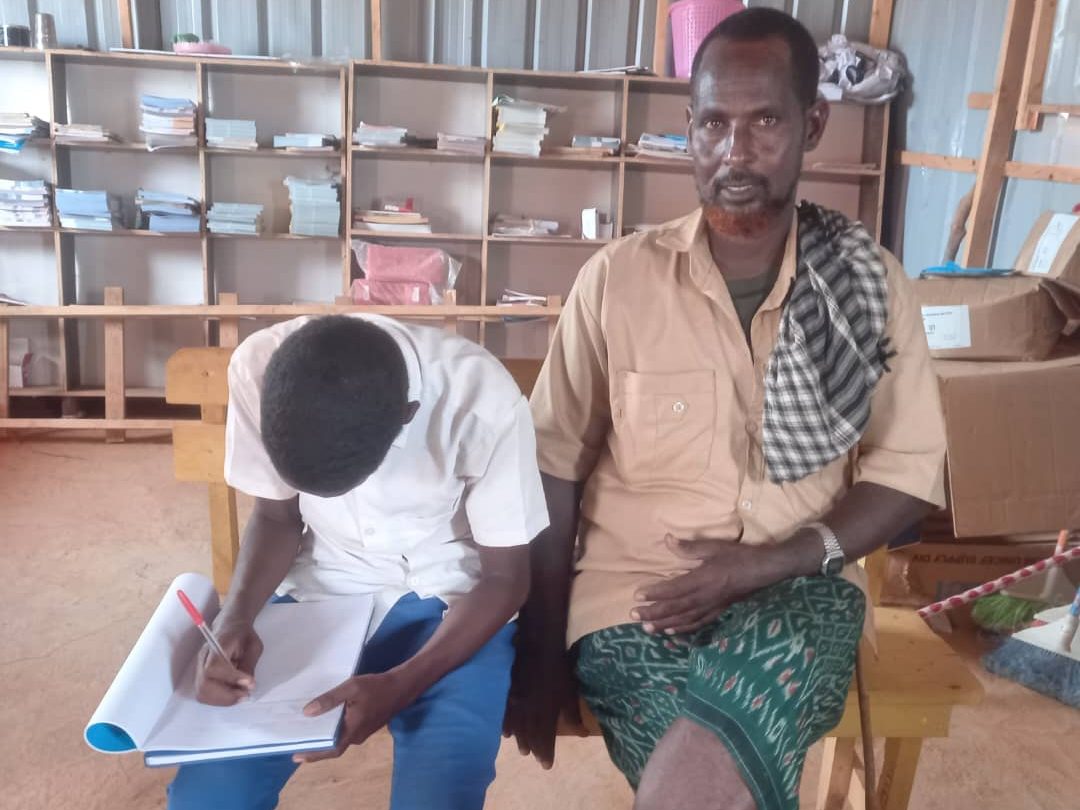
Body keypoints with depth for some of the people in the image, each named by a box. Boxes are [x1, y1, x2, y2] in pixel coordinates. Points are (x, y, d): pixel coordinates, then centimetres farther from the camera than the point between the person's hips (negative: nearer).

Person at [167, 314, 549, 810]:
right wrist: (235, 619, -20)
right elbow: (276, 517, -2)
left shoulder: (485, 401, -27)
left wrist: (399, 685, -26)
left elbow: (505, 577, -13)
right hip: (318, 589, 3)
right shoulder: (258, 366, -19)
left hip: (447, 602, -2)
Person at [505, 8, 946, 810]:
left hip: (796, 587, 1)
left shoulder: (872, 283, 0)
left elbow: (910, 472, 3)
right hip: (634, 587, 0)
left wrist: (772, 562, -12)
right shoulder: (616, 278, -4)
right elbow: (556, 466, -2)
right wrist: (540, 651, -5)